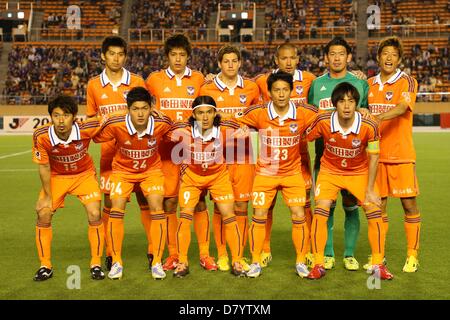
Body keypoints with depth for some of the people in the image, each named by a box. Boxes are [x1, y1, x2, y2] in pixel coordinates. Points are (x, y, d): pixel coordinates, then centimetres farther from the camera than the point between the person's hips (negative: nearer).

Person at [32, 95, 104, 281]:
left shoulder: (87, 129, -30)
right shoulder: (41, 136, -27)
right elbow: (44, 167, -13)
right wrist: (48, 196, -8)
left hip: (84, 174, -1)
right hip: (56, 176, 1)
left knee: (94, 215, -12)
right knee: (43, 215, -7)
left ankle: (96, 264, 7)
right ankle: (45, 266, 12)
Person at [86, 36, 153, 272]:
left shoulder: (137, 82, 3)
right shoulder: (94, 85, 7)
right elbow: (91, 119, 15)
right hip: (109, 151, 1)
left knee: (145, 200, 0)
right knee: (109, 202, 3)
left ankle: (153, 250, 10)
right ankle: (110, 254, 14)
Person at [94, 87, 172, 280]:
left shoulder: (162, 124, -25)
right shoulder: (115, 125, -28)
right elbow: (95, 137, -8)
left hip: (152, 170, 0)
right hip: (122, 170, 0)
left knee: (157, 210, -14)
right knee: (116, 210, -13)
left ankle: (157, 262, 0)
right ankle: (116, 262, 3)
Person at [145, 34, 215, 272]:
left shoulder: (198, 79, 7)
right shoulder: (155, 79, 5)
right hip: (166, 147, 0)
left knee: (199, 201, -1)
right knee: (169, 201, 2)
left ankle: (205, 254, 8)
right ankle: (173, 254, 13)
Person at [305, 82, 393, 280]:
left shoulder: (369, 126, -24)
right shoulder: (323, 122, -23)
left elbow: (373, 157, -12)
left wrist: (370, 189, -10)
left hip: (359, 173, 0)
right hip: (330, 171, 0)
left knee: (374, 212, -9)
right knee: (320, 212, -14)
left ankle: (378, 264, 8)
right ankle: (318, 265, -1)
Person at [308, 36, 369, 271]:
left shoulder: (360, 83, 8)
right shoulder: (316, 84, 10)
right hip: (323, 153, 1)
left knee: (351, 204, 2)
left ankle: (349, 254, 14)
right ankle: (328, 253, 14)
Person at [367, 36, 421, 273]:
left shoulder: (407, 82, -3)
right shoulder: (370, 84, 12)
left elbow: (402, 107, -21)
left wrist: (379, 117, -36)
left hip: (401, 155, -3)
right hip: (375, 154, 4)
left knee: (409, 204, 0)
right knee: (378, 206, 8)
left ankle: (412, 256, 13)